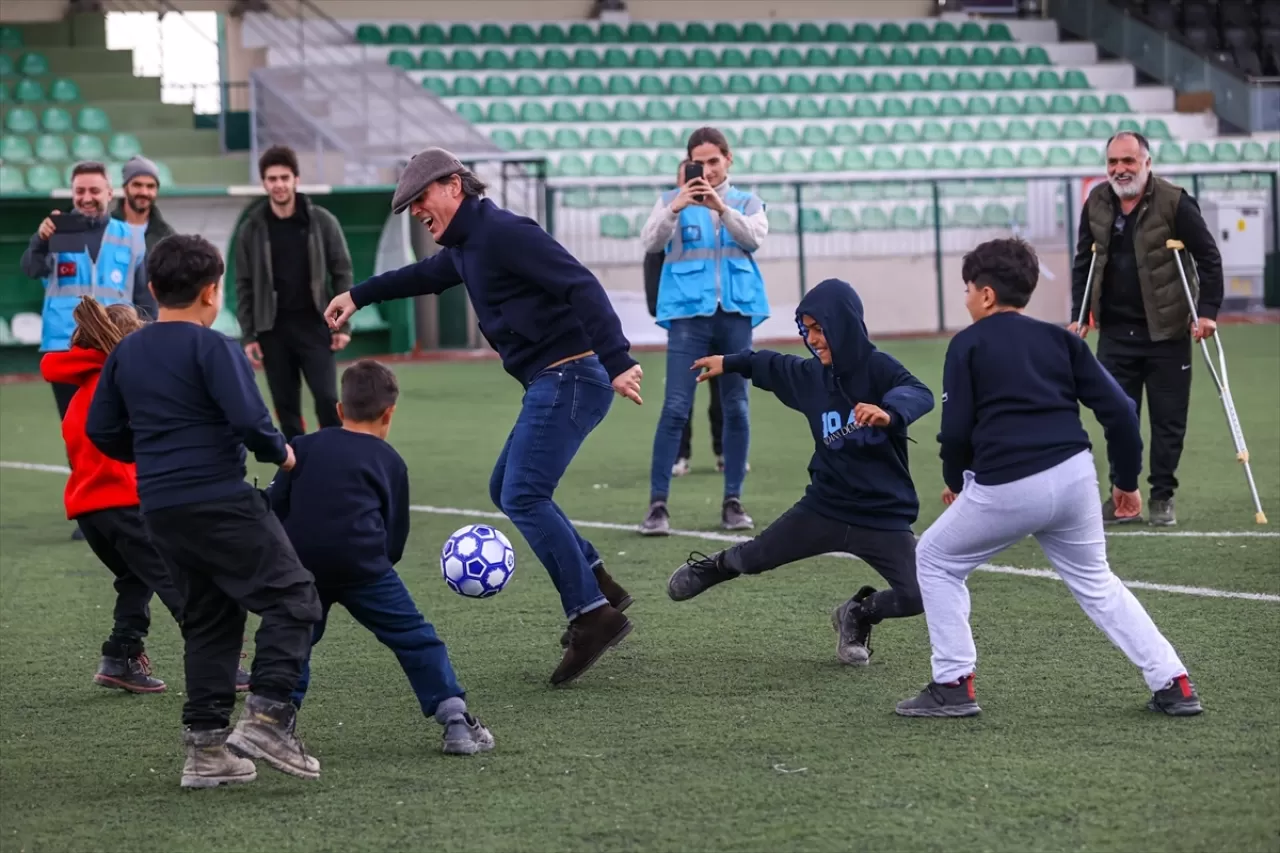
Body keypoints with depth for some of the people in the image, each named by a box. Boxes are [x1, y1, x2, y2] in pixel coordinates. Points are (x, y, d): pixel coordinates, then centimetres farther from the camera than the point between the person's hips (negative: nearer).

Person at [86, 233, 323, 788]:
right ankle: (266, 716, -15)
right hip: (220, 501, -7)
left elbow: (102, 431, 14)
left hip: (160, 508, 8)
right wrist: (279, 452, -2)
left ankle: (205, 747, 12)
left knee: (207, 619, 16)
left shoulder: (125, 353, 11)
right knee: (291, 596, -1)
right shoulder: (212, 347, -10)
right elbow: (248, 418, -20)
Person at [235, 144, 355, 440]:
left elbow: (342, 273, 2)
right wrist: (248, 336, -2)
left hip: (315, 325, -1)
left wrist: (344, 324, -4)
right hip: (273, 329, 1)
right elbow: (244, 286, 4)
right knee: (286, 406, 5)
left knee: (327, 398, -9)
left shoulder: (321, 221, -1)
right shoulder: (251, 229, 1)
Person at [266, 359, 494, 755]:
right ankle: (455, 719, -2)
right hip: (362, 566, -2)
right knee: (414, 638, 5)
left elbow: (275, 507, 11)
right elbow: (394, 539, 12)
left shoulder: (304, 447, 17)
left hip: (300, 565, 2)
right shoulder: (389, 462, 14)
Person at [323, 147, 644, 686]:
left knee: (523, 497, -15)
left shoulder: (503, 232, -13)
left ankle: (592, 617, -15)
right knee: (507, 490, 16)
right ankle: (598, 586, 17)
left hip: (571, 375, -10)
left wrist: (617, 360, -33)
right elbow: (427, 275, 42)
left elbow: (581, 286, -23)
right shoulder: (466, 246, 18)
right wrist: (359, 296, 48)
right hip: (551, 383, 10)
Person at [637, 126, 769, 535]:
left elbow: (755, 237, -9)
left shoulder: (747, 203, 11)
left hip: (736, 312, 2)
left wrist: (721, 207, -23)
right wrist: (675, 208, -24)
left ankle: (733, 501, 12)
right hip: (689, 313, -2)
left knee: (736, 407, 5)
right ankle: (658, 503, -10)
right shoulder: (673, 200, 7)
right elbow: (650, 242, -7)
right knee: (676, 408, -9)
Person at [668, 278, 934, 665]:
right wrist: (730, 363, 36)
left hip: (884, 515, -4)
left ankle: (857, 614, 14)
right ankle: (716, 566, 49)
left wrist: (889, 412, -55)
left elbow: (919, 394, -35)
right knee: (755, 557, 12)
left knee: (916, 597, -18)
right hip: (825, 507, 4)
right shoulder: (810, 375, 1)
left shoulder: (878, 368, -15)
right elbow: (771, 365, 23)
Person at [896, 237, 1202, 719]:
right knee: (1095, 583, 21)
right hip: (1074, 477, 5)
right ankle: (1173, 684, 11)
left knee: (936, 561, 17)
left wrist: (954, 482, 17)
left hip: (1004, 489, -5)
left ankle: (953, 685, 11)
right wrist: (1127, 479, 21)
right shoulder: (1059, 339, 16)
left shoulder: (968, 344, 5)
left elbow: (956, 429, -2)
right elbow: (1118, 410, 10)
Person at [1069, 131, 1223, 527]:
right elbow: (1083, 262, 14)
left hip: (1165, 331, -3)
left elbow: (1208, 257, -6)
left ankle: (1162, 498, 13)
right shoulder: (1096, 204, 3)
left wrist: (1208, 311, -12)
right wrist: (1078, 315, 9)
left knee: (1168, 419, 2)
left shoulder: (1174, 202, -10)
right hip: (1115, 331, 3)